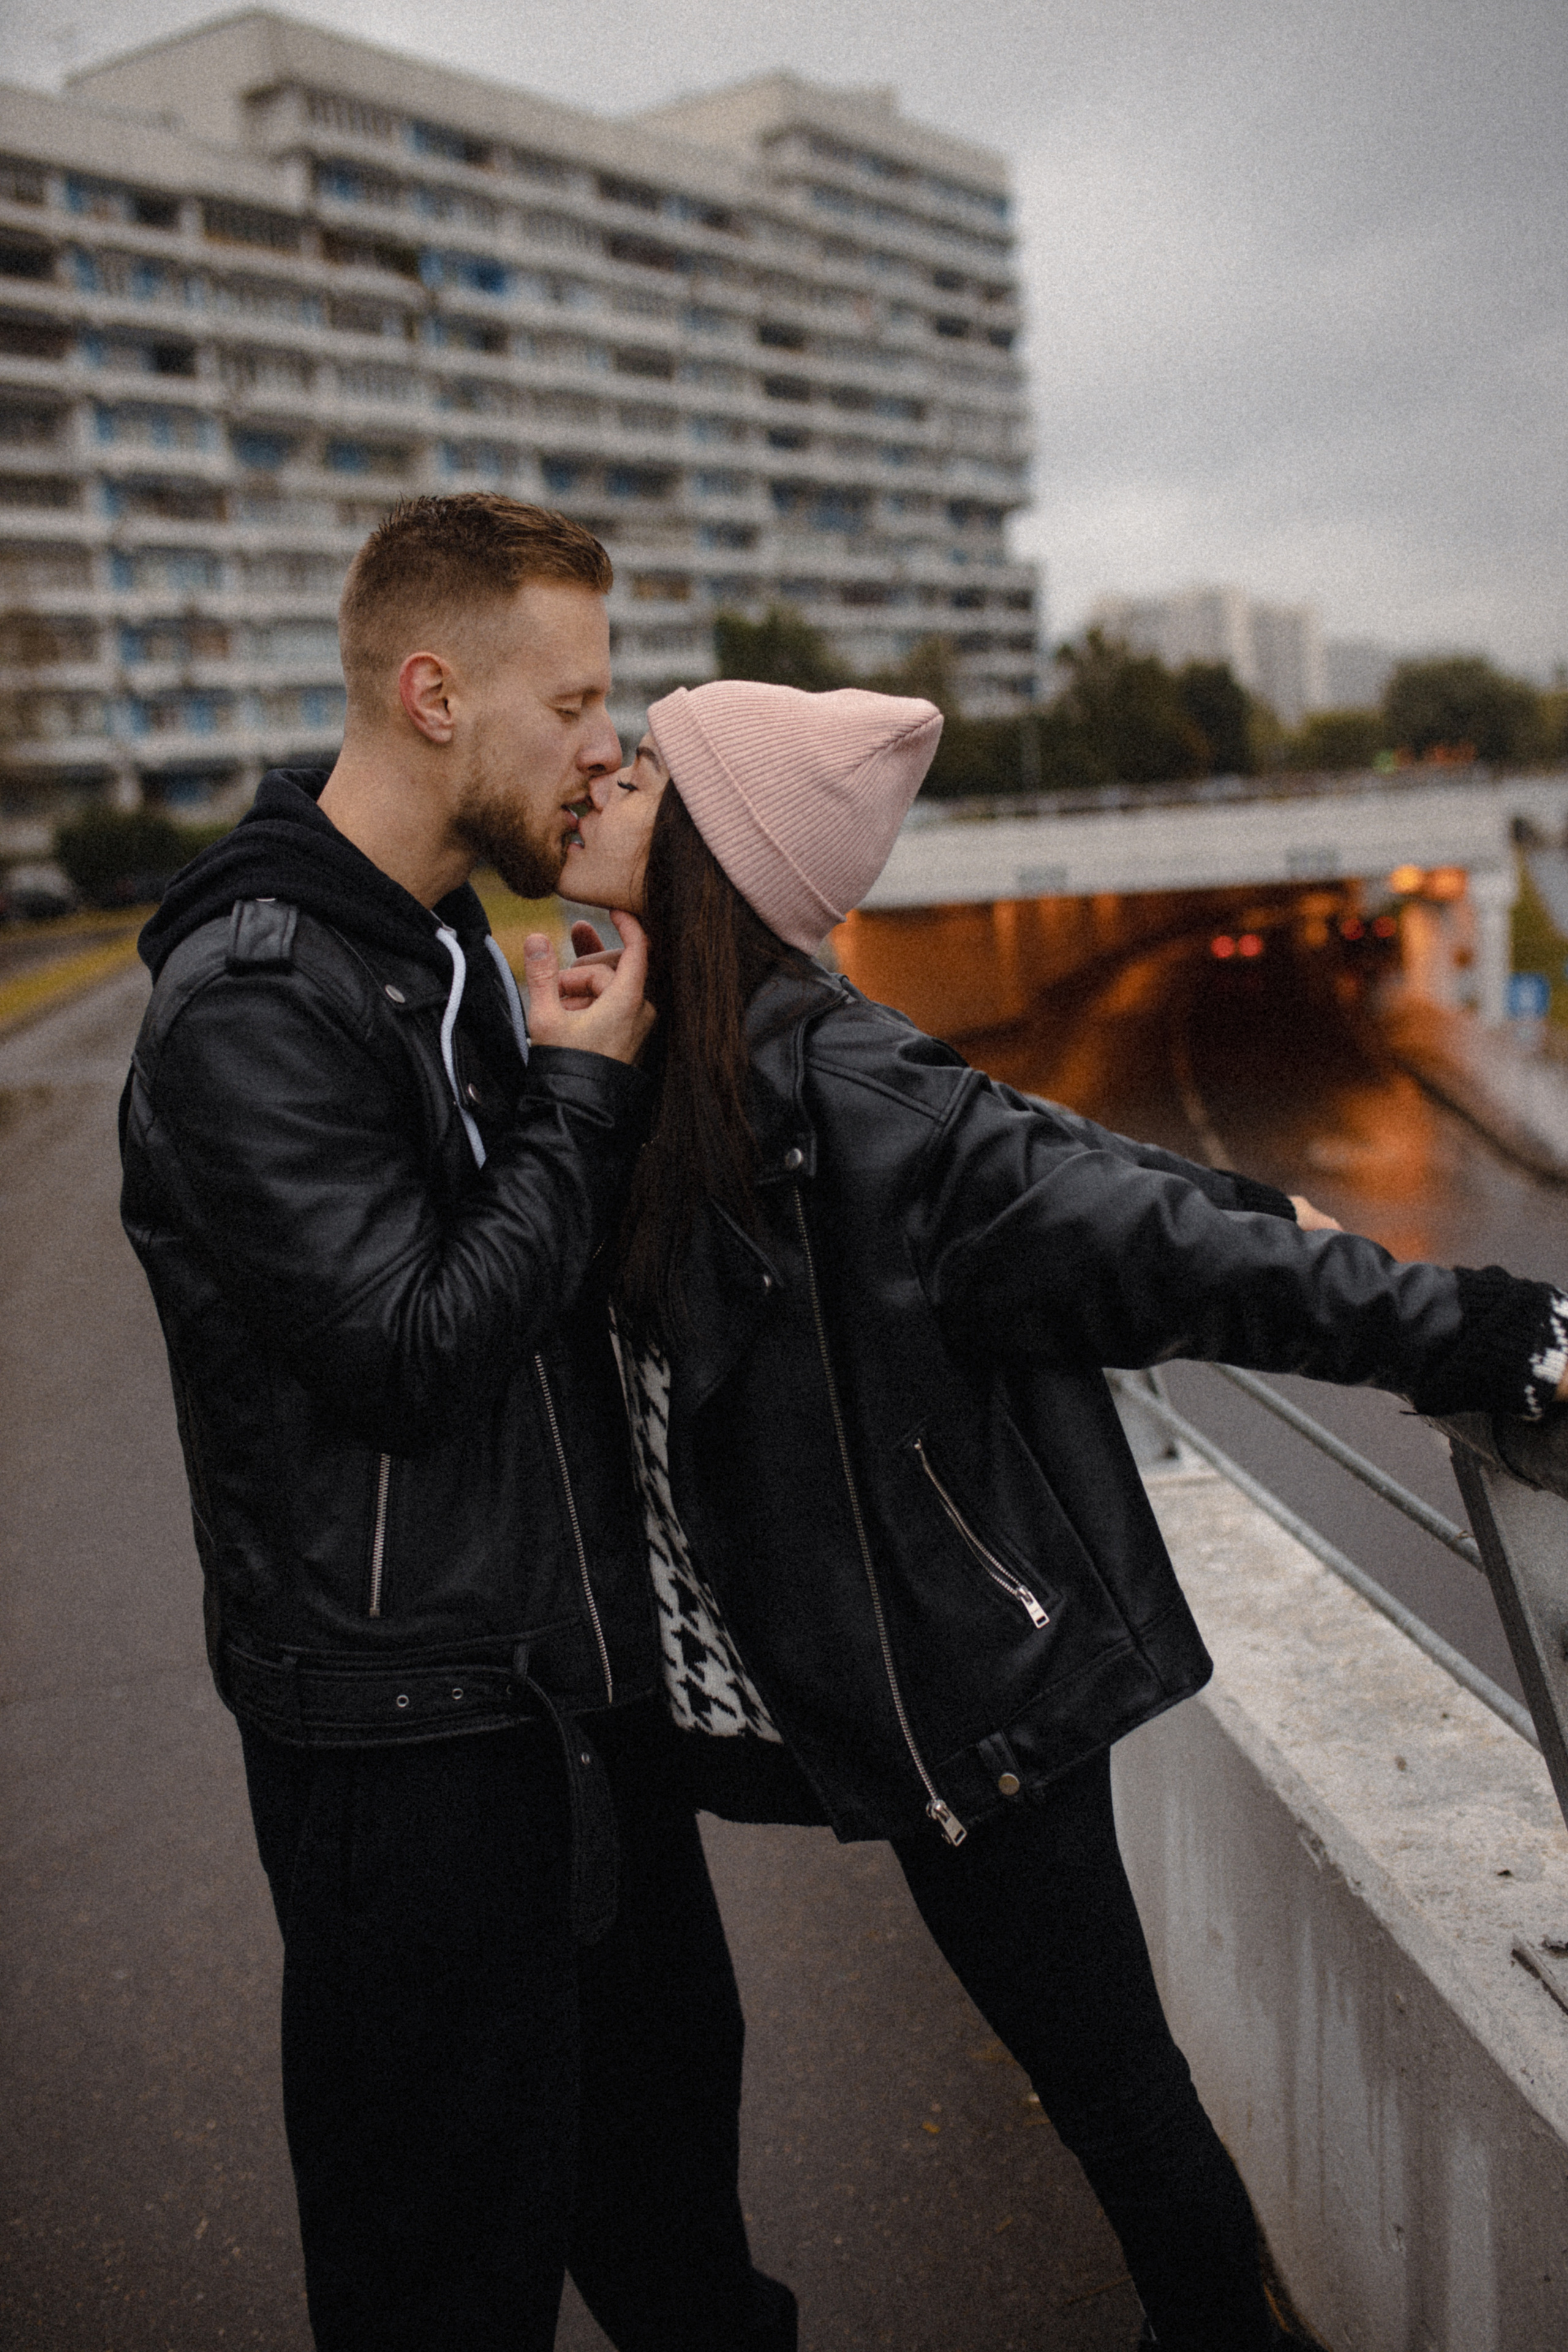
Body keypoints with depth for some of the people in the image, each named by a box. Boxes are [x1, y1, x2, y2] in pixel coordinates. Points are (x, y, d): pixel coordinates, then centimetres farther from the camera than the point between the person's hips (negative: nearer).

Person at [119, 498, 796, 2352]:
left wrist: (594, 1067, 0)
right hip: (409, 1729, -9)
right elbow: (410, 1356, -25)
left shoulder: (449, 947, 9)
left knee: (667, 2078, 26)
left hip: (582, 1676, 9)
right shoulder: (251, 1007, -22)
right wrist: (586, 1089, -17)